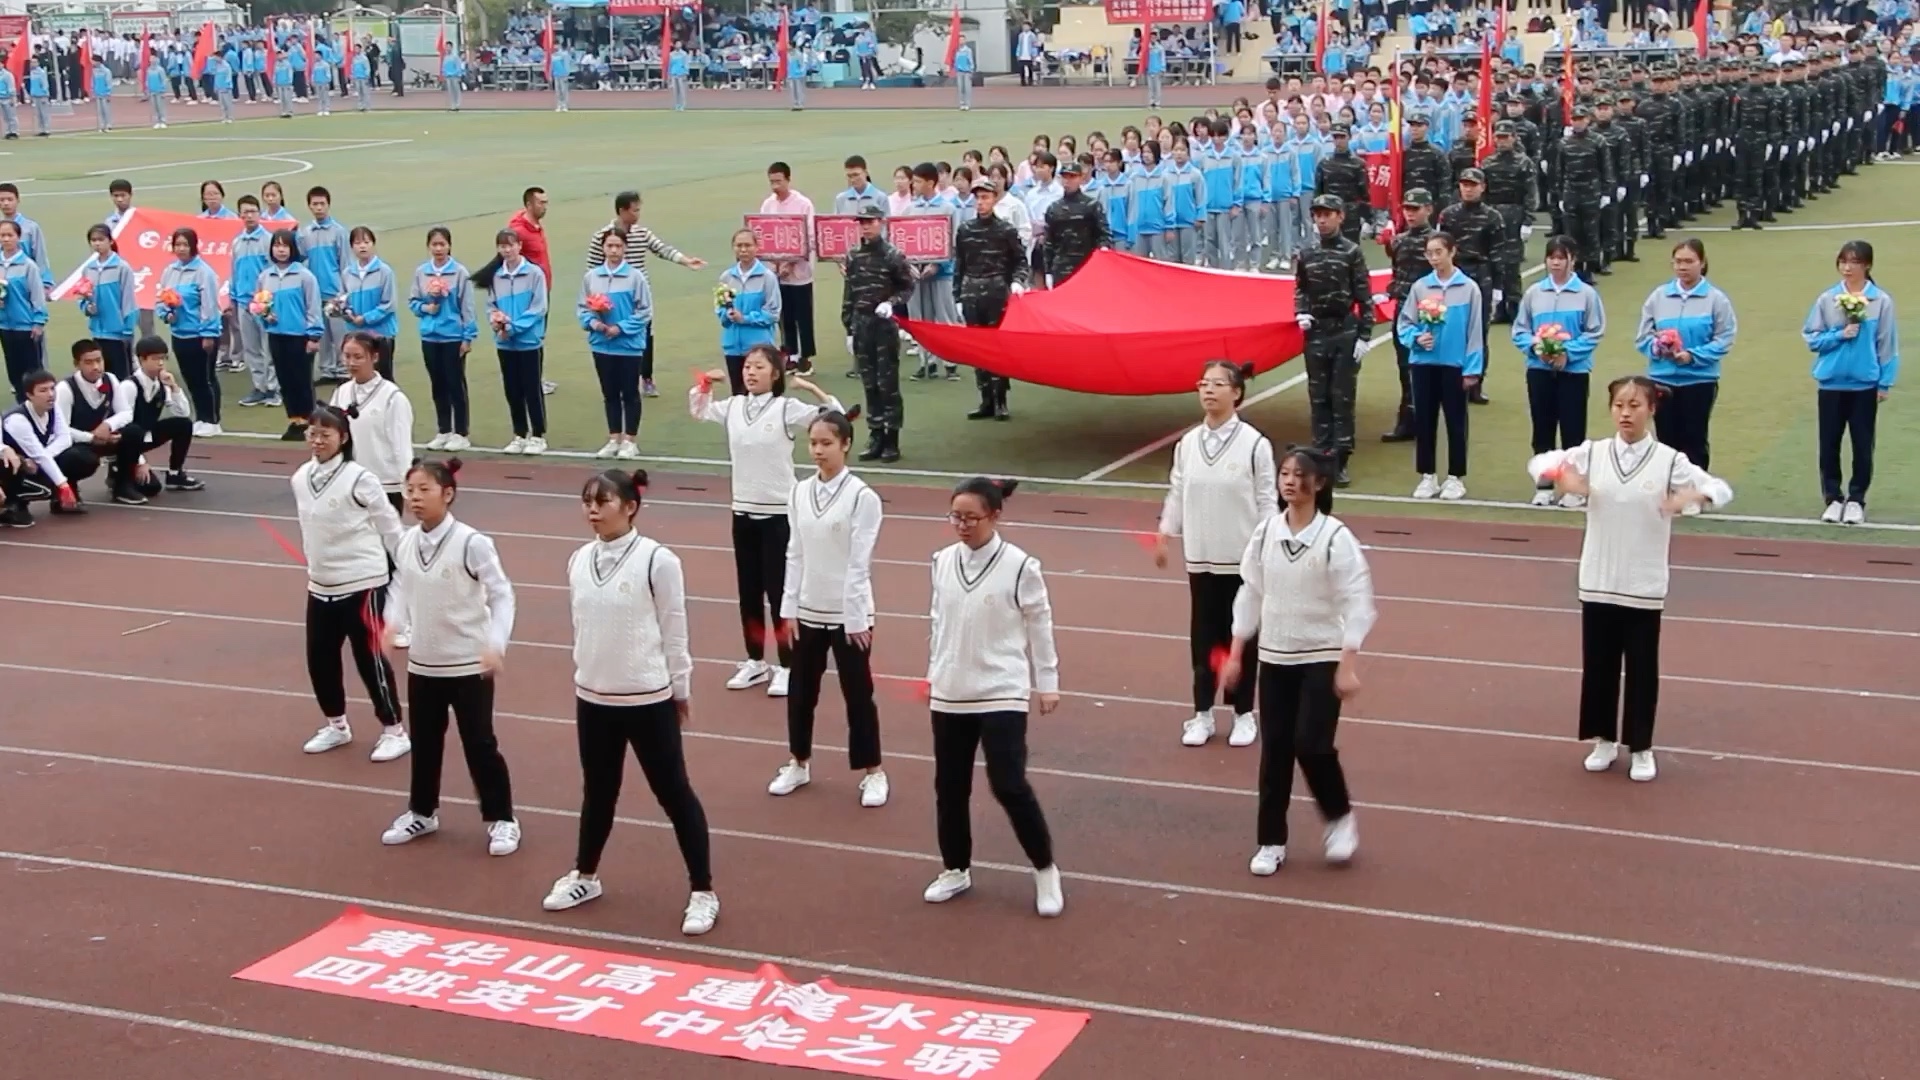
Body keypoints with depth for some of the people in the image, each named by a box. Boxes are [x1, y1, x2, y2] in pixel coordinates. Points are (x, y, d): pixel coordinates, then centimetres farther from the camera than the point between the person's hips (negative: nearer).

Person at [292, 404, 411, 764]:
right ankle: (336, 724, 32)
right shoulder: (301, 478, 3)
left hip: (363, 582, -6)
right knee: (319, 658, 12)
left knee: (369, 658, -1)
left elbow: (390, 526, -8)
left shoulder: (358, 479, -16)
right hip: (321, 584, 6)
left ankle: (394, 730, 12)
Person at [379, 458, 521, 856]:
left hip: (469, 665, -5)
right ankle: (422, 812, 35)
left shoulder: (472, 543, -19)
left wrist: (495, 644, -27)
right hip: (422, 663, 5)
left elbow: (502, 595, -16)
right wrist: (394, 625, -2)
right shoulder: (407, 543, -1)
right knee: (424, 742, 17)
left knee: (480, 743, 3)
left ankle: (501, 819, 16)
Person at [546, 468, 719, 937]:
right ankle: (584, 876, 38)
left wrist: (681, 689, -2)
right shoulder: (579, 561, 3)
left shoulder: (657, 560, -14)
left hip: (648, 699, -5)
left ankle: (703, 891, 12)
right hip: (593, 698, 5)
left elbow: (674, 631, -7)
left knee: (673, 792, 3)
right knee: (598, 790, 20)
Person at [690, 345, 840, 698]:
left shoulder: (787, 408, -11)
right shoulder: (732, 407, 4)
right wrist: (705, 382, 7)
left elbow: (835, 418, -16)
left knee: (779, 592, 0)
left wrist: (811, 388, -25)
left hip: (778, 513, -5)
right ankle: (755, 662, 25)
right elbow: (697, 409, 23)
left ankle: (787, 667, 9)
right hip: (743, 511, 5)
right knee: (749, 591, 13)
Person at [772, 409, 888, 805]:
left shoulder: (862, 496, -12)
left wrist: (856, 619, -13)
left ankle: (873, 772, 17)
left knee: (858, 693, 5)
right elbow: (795, 554, 6)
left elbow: (859, 563, -13)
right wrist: (789, 608, 3)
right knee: (801, 689, 14)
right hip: (808, 611, 5)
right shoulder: (799, 493, 3)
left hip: (847, 614, -5)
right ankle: (798, 763, 30)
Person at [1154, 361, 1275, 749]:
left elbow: (1267, 501, -7)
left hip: (1242, 557, -3)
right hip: (1200, 555, 3)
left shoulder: (1254, 444, -10)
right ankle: (1202, 713, 19)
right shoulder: (1187, 443, 1)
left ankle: (1244, 714, 19)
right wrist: (1163, 535, 6)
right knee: (1202, 634, 9)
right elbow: (1177, 493, 9)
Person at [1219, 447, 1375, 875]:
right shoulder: (1266, 531, -1)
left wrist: (1348, 666, -19)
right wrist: (1235, 654, 7)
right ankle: (1271, 842, 18)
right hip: (1274, 657, 4)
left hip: (1322, 658, -4)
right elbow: (1250, 593, 8)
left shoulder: (1335, 538, -14)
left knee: (1311, 744, -12)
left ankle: (1339, 818, 16)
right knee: (1275, 750, 7)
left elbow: (1357, 604, -14)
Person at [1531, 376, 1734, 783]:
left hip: (1644, 587, -2)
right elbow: (1539, 462, 6)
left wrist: (1693, 496, -31)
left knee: (1642, 669, 6)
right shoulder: (1592, 453, 1)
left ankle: (1641, 748, 19)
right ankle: (1604, 740, 26)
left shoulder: (1669, 460, -6)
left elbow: (1722, 489, -9)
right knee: (1598, 664, 10)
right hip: (1597, 583, 2)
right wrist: (1561, 475, -16)